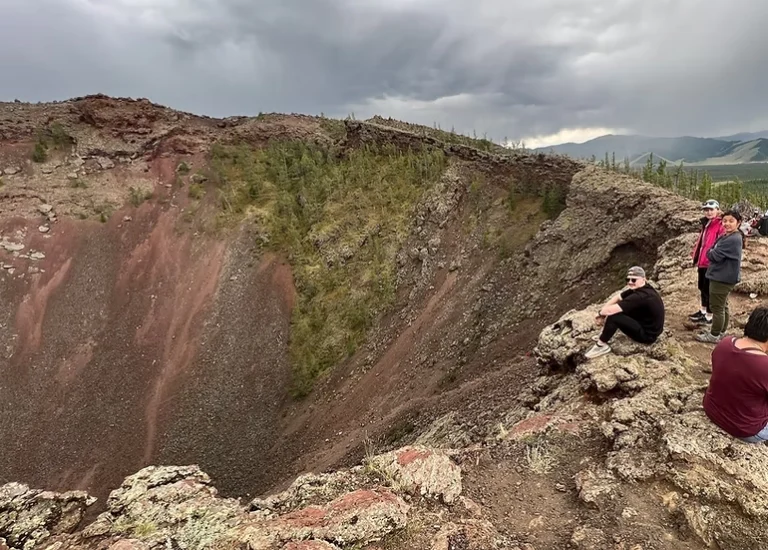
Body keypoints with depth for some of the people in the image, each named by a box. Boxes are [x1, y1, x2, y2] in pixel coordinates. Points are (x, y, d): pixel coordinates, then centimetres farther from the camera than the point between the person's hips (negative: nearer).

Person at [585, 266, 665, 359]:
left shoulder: (641, 296, -31)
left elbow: (610, 310, -34)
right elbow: (617, 298, 4)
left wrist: (601, 312, -11)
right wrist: (603, 312, -8)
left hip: (648, 335, -10)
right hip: (645, 324, 10)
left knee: (613, 316, -23)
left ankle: (602, 346, -5)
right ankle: (605, 335, 18)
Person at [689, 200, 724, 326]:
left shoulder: (721, 226, -15)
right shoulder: (706, 224, 15)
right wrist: (695, 256, 19)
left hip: (711, 263, -9)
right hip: (702, 262, 9)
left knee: (708, 289, -1)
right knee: (702, 288, 19)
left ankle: (708, 317, 8)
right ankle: (703, 311, 34)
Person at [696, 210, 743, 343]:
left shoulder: (733, 239, -22)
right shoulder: (726, 236, 11)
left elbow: (715, 255, -22)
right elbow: (718, 254, 15)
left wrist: (710, 252, -2)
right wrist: (712, 252, -6)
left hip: (723, 278, -11)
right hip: (723, 276, 11)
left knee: (717, 307, -2)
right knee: (723, 306, 18)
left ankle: (715, 335, 6)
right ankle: (721, 332, 30)